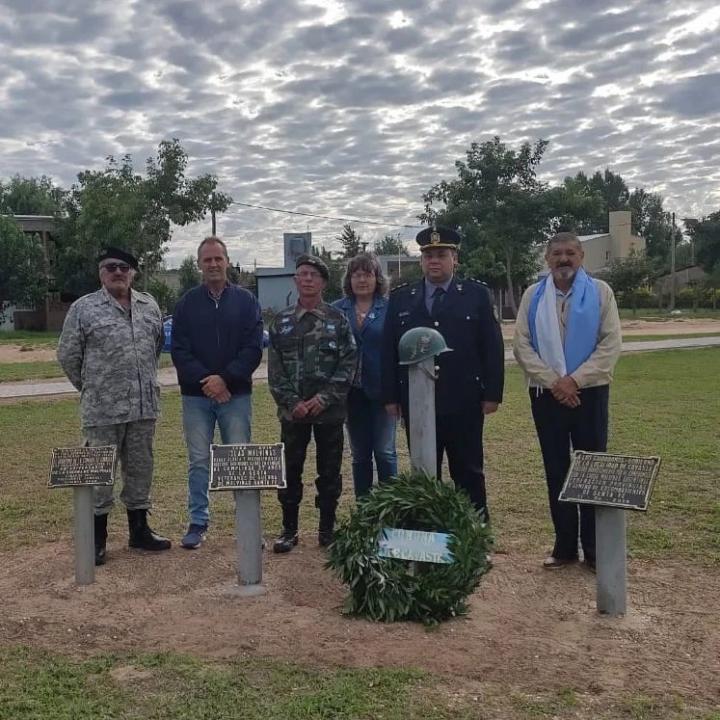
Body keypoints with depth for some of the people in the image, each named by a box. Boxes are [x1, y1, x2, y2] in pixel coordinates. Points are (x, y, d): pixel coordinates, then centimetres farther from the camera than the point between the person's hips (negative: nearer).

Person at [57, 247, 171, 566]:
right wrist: (93, 388, 6)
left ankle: (139, 530, 25)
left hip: (144, 406, 4)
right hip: (103, 409, -4)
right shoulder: (83, 308, -4)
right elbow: (68, 355, 0)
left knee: (140, 469, 12)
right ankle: (97, 539, 14)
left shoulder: (149, 306, 9)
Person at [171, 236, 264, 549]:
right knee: (198, 461, 6)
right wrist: (205, 381, -14)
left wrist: (225, 379, -15)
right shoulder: (187, 303, 6)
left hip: (236, 394, -1)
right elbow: (179, 350, 0)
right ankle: (198, 522, 17)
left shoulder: (245, 300, 3)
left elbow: (253, 348, -4)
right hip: (196, 395, 1)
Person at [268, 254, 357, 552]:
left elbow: (348, 364, -4)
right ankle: (289, 529, 19)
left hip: (329, 409, -1)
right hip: (292, 411, 1)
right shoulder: (281, 321, 5)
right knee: (290, 469, 6)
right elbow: (275, 369, 3)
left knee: (329, 470, 7)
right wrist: (292, 402, -8)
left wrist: (324, 398, -13)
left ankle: (327, 528, 20)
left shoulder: (337, 320, 1)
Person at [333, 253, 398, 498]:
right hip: (352, 392, 3)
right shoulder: (337, 310, 5)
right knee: (359, 454, 11)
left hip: (381, 391, -2)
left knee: (384, 451, 0)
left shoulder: (390, 309, -1)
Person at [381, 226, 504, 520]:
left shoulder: (477, 294, 2)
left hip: (464, 403, -1)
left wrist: (492, 394, -5)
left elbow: (492, 347, 0)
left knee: (469, 474, 8)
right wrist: (390, 396, 2)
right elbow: (389, 350, 6)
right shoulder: (400, 298, 8)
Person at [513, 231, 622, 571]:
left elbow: (610, 344, -6)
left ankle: (594, 549, 14)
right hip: (546, 394, 2)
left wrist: (574, 380, -14)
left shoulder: (600, 292, 0)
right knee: (556, 470, 8)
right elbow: (522, 345, -2)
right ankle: (564, 545, 19)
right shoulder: (533, 295, 5)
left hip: (589, 392, -2)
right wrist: (553, 382, -12)